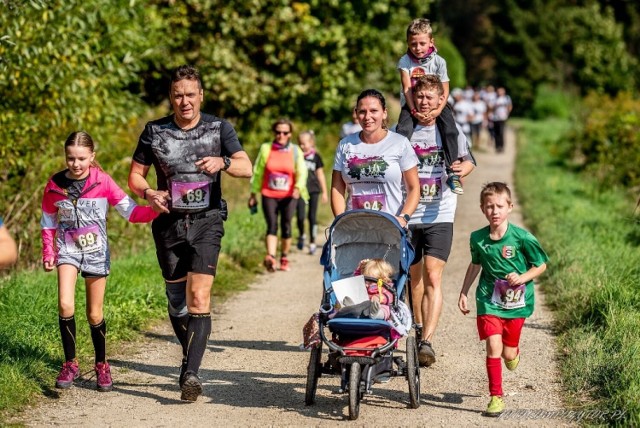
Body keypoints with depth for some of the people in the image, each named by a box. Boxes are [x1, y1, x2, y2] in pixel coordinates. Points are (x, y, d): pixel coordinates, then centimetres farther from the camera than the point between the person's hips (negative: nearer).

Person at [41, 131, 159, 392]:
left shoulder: (102, 181, -8)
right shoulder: (54, 185, -3)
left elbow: (130, 211, -8)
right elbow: (48, 223, 9)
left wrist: (157, 210, -24)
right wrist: (48, 253, 2)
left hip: (96, 252, 0)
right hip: (68, 250, 0)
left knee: (95, 314, 7)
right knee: (65, 305, -20)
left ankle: (101, 365, 26)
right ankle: (70, 365, -5)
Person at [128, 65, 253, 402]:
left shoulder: (219, 128, 1)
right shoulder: (154, 131, 3)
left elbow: (246, 168, -8)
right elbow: (135, 175, 7)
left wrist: (222, 162, -29)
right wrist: (149, 193, -14)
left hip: (206, 221, -2)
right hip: (169, 222, 2)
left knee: (199, 296, -17)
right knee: (176, 299, 10)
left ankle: (191, 373, -21)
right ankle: (190, 357, 33)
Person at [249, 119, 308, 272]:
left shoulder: (295, 151, 4)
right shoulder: (266, 149, 5)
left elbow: (302, 171, -5)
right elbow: (258, 172, 10)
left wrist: (298, 187, -24)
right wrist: (253, 193, 12)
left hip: (288, 196, 1)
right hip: (269, 195, -1)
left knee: (286, 227, 4)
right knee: (272, 226, -13)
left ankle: (284, 258, 20)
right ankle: (271, 258, -28)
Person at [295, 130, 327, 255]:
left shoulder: (315, 157, 2)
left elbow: (320, 175, 8)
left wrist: (324, 192, 8)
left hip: (314, 190, 0)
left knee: (312, 217, 1)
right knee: (300, 216, -9)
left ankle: (312, 243, 9)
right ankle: (301, 236, 19)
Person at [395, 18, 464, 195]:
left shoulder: (439, 61, -5)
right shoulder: (405, 61, -5)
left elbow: (445, 90, -8)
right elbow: (407, 88, -11)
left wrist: (438, 110, -24)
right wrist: (414, 110, -26)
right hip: (411, 104, 0)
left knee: (450, 131, -24)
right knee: (402, 131, -27)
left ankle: (451, 172, -20)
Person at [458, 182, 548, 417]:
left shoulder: (522, 238, -14)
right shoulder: (477, 238, -5)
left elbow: (541, 265, -3)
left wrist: (522, 278, -20)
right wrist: (464, 292, 17)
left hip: (516, 302, -1)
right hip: (489, 300, 1)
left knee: (508, 354, 7)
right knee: (493, 348, -11)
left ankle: (514, 351, 46)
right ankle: (496, 397, 1)